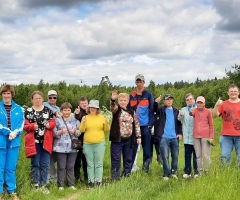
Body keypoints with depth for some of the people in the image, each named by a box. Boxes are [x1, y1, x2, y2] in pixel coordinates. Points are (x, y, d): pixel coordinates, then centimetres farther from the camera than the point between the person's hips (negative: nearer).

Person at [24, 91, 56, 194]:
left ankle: (43, 185, 13)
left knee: (45, 164, 4)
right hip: (34, 141, -2)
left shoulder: (48, 110, 7)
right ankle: (36, 185, 14)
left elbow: (53, 123, 9)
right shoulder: (28, 111, 1)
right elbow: (25, 126, -2)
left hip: (46, 141, 2)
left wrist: (50, 125, -13)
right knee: (35, 163, 4)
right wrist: (32, 126, -21)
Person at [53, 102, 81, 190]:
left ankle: (71, 184, 15)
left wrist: (75, 132, -12)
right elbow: (54, 133, -2)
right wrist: (61, 132, -20)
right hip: (60, 148, -2)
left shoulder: (75, 120, 12)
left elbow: (79, 132, 8)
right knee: (61, 167, 0)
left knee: (71, 167, 6)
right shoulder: (57, 120, 4)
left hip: (72, 147, 2)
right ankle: (61, 185, 8)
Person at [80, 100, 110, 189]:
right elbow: (82, 130, -3)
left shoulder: (102, 117, 5)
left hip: (100, 144, 0)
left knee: (99, 164, 2)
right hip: (88, 145, 0)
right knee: (90, 164, 6)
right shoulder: (85, 118, 4)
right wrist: (83, 123, -20)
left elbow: (106, 130, 7)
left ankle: (99, 182, 8)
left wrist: (107, 124, -11)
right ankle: (91, 182, 13)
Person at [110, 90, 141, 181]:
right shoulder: (116, 110, -3)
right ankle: (115, 178, 9)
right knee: (116, 160, 0)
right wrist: (113, 99, -48)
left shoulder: (131, 112, 8)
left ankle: (127, 176, 24)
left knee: (128, 159, 12)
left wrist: (138, 136, 3)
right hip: (117, 139, -3)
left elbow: (136, 124, 10)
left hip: (128, 140, 3)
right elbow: (112, 107, -27)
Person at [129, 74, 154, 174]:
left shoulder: (148, 95, 1)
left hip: (145, 125, -2)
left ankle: (146, 167, 12)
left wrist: (150, 124, -9)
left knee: (146, 147, 4)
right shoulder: (132, 96, 9)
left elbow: (152, 110, -3)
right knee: (133, 147, 3)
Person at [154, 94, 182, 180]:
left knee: (175, 156, 8)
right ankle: (167, 174, 3)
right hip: (164, 137, -3)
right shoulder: (161, 109, 5)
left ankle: (174, 172, 22)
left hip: (174, 137, 3)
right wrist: (156, 102, -33)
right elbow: (155, 109, -14)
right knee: (165, 156, -4)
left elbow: (179, 123, 15)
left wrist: (180, 133, 3)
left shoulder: (176, 111, 14)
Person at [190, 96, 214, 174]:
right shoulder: (194, 110, 7)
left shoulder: (208, 111, 1)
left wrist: (211, 137, -2)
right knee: (198, 155, 7)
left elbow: (211, 125, 4)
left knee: (206, 155, -2)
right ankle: (200, 172, 14)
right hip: (196, 136, 2)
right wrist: (191, 112, -41)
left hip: (205, 136, -2)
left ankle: (207, 172, 5)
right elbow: (191, 114, -16)